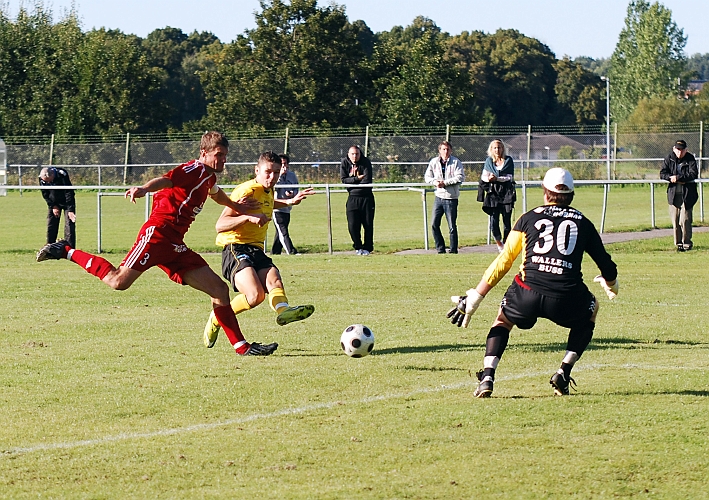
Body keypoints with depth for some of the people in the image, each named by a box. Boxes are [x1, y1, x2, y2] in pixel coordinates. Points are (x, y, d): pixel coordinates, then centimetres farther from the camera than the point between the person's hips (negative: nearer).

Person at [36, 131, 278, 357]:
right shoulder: (195, 170, -6)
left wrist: (236, 206, 64)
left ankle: (242, 347, 3)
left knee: (220, 290, 1)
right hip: (158, 233, -9)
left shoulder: (209, 177, 23)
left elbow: (216, 193, 51)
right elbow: (167, 180, -28)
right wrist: (144, 189, -46)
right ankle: (67, 252, 2)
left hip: (176, 246, 9)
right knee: (118, 281, -18)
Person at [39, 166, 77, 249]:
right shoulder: (42, 179, -18)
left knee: (69, 224, -11)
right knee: (51, 225, 1)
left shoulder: (63, 176, -30)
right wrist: (53, 206, -10)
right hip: (54, 203, 4)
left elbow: (69, 193, -27)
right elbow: (45, 194, -4)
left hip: (66, 202, -4)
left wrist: (70, 210, -30)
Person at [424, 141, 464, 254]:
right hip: (439, 197, 4)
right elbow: (427, 177, 11)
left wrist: (445, 182, -17)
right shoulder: (433, 162, 7)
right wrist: (435, 182, -10)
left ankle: (453, 251, 8)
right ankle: (440, 249, 12)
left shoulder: (456, 162, -4)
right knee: (434, 225, 2)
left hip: (451, 198, -4)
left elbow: (460, 177, -13)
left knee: (452, 227, 0)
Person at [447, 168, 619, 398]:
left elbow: (503, 262, 13)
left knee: (503, 320, 31)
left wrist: (474, 298, 17)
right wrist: (611, 286, 48)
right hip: (566, 299, 0)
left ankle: (487, 377, 10)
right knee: (589, 311, 33)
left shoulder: (529, 218, 16)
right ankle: (564, 372, 18)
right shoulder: (583, 223, 18)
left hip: (528, 296, 0)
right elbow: (607, 266, 24)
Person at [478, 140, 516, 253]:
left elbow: (510, 177, -4)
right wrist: (488, 178, -16)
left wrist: (496, 178, -16)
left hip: (506, 194, -1)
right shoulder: (489, 161, 9)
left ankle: (505, 244, 10)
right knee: (493, 222, -6)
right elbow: (484, 177, 7)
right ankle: (498, 242, 17)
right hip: (493, 194, 1)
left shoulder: (508, 160, 3)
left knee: (507, 222, -2)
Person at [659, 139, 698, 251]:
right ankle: (678, 243, 13)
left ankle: (687, 243, 2)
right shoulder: (669, 158, 6)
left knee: (685, 220, -9)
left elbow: (693, 174, -14)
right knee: (675, 221, 3)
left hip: (687, 195, -3)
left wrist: (677, 178, -19)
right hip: (674, 194, 3)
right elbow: (662, 173, 2)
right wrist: (671, 178, -17)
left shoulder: (690, 159, -3)